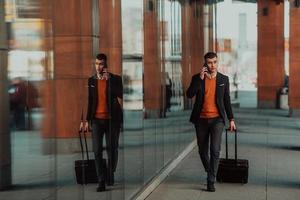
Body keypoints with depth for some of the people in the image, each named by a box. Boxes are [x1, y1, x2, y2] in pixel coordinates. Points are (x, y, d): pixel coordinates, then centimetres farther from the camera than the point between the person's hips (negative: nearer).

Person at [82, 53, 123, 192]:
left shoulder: (115, 79, 0)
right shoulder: (91, 81, 7)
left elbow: (119, 95, -16)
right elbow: (89, 101, 10)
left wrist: (109, 79, -16)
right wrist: (87, 120, 5)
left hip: (112, 119, -1)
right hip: (96, 119, 1)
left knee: (112, 149, 8)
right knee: (97, 150, -6)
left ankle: (110, 175, 30)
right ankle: (101, 181, -3)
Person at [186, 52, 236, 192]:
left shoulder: (223, 79, 3)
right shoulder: (197, 78, -1)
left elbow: (226, 100, 9)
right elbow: (189, 95, -16)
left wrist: (231, 119, 6)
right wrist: (200, 78, -20)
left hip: (217, 119, -1)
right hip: (201, 120, 1)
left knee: (215, 150, -14)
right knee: (202, 150, 11)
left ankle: (211, 181, -7)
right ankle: (210, 172, 39)